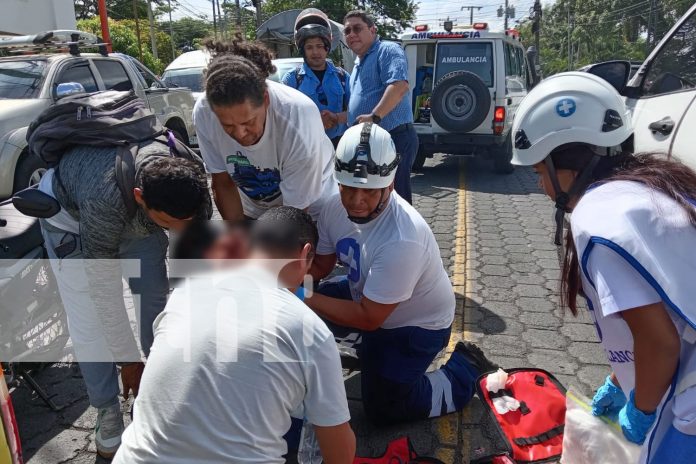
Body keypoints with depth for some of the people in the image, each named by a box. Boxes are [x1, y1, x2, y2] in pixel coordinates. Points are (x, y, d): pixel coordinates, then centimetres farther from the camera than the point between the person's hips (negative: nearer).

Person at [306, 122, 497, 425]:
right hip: (367, 296, 7)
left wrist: (306, 298, -30)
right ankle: (372, 349, 21)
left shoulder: (402, 240, -39)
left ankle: (466, 367, 16)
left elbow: (368, 317, -29)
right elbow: (320, 266, -3)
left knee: (383, 409, 1)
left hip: (418, 324, -7)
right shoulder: (336, 207, -17)